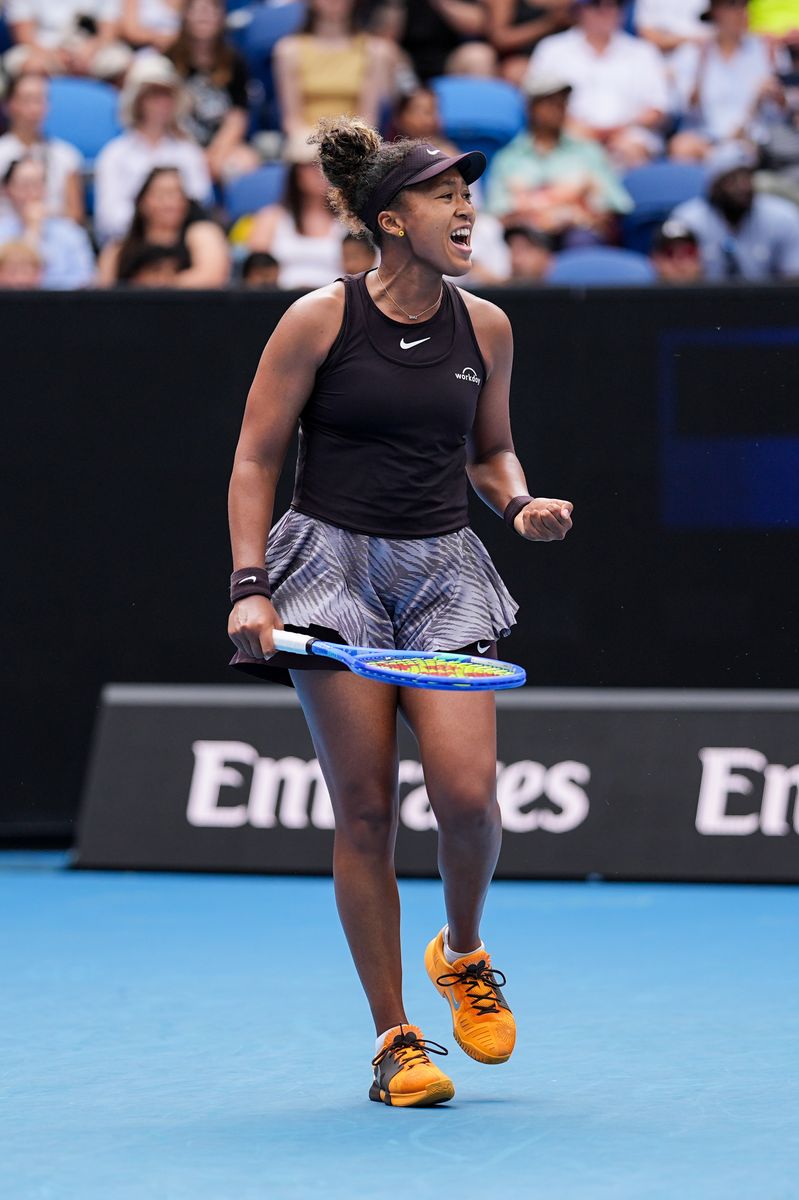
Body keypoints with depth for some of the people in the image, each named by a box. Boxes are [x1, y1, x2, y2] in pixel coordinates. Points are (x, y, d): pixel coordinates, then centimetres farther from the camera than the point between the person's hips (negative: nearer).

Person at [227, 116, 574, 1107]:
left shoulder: (484, 328, 6)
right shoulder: (319, 321, -5)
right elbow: (255, 460, -1)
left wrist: (520, 507, -1)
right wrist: (250, 587, -9)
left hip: (443, 572, 3)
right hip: (335, 567, -3)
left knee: (468, 795, -12)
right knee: (364, 810, -4)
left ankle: (462, 953, 20)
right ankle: (394, 1040, 5)